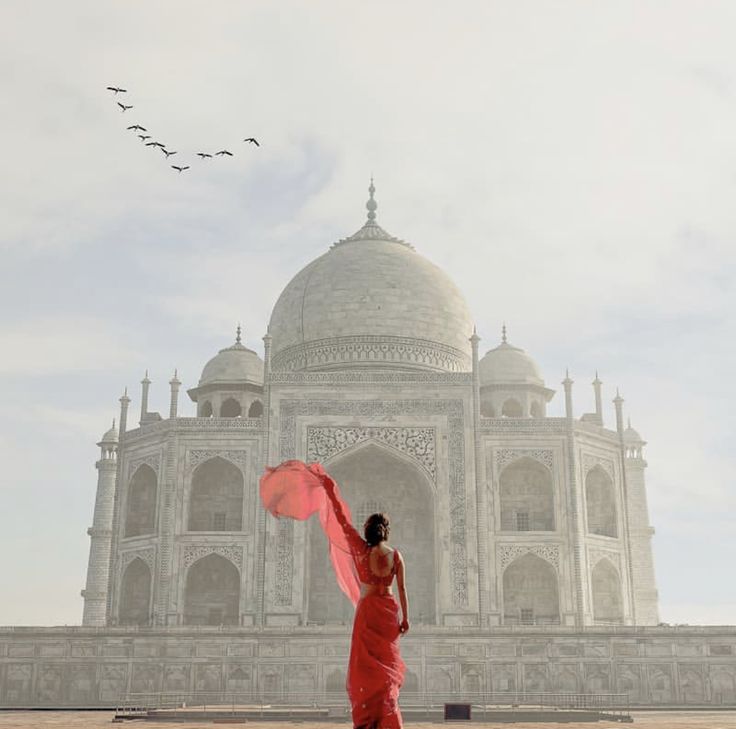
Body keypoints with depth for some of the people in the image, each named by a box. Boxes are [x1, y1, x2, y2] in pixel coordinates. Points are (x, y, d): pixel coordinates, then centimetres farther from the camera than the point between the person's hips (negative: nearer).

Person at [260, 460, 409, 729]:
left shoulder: (363, 550, -8)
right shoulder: (396, 555, -2)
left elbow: (343, 523, -5)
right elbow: (402, 589, -2)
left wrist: (331, 492, -1)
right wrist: (405, 617, 5)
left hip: (368, 608, -3)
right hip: (389, 609, 3)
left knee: (368, 664, 2)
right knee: (387, 662, 11)